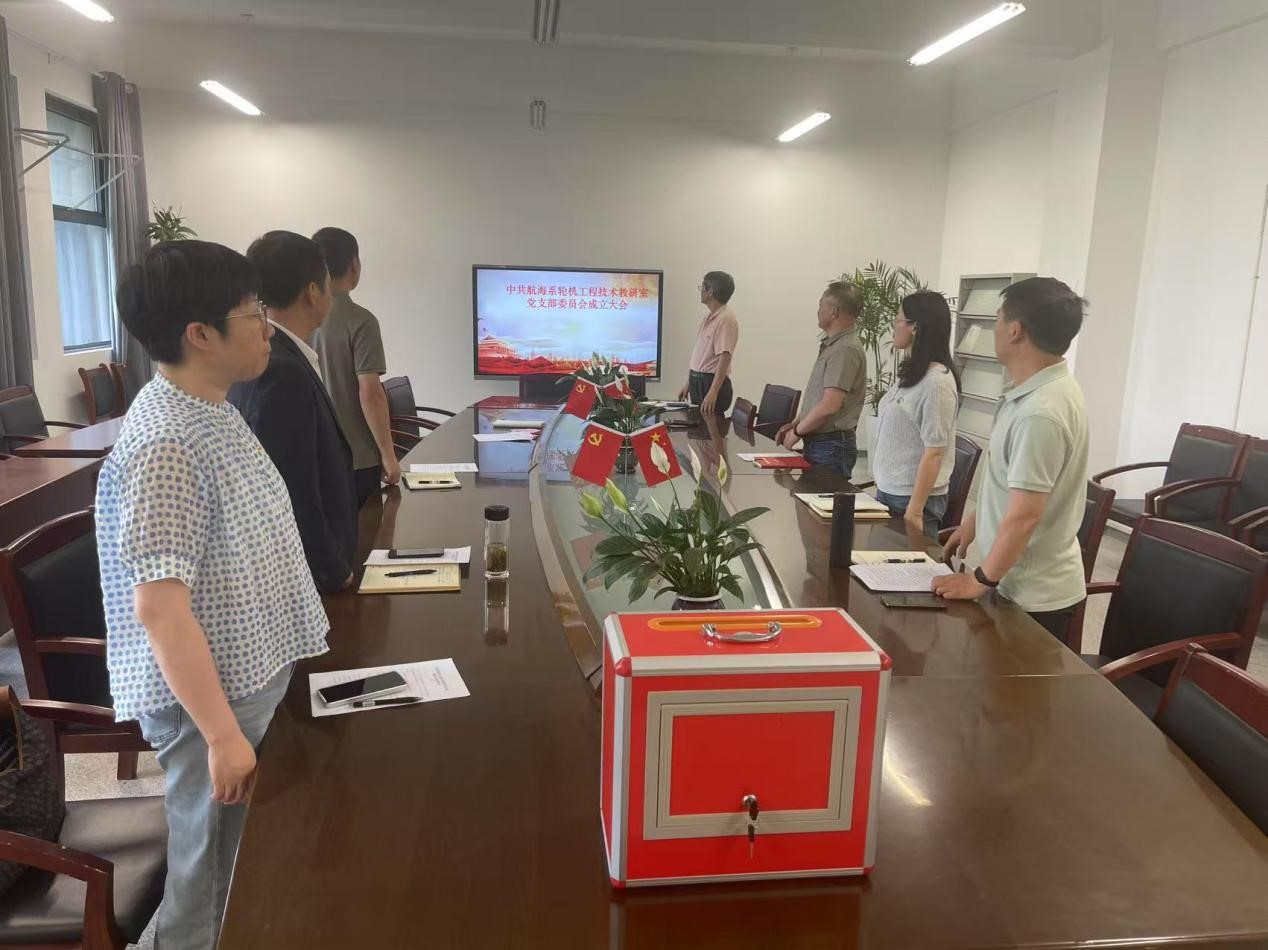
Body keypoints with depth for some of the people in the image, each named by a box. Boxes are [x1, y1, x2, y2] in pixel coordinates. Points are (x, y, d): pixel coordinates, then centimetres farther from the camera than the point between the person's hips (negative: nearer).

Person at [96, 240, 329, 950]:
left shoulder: (212, 411, 4)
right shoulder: (165, 442, -26)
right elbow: (159, 604, -28)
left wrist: (291, 609, 22)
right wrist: (223, 734, -25)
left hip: (252, 675, 9)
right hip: (213, 699, -9)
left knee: (249, 865, 25)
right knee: (214, 878, 12)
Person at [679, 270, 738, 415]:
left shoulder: (725, 320, -16)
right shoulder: (708, 318, 15)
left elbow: (724, 358, -24)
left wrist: (713, 392, -30)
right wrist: (689, 384, 20)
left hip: (712, 382, -9)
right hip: (698, 381, 10)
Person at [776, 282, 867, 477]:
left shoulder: (845, 350, -17)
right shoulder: (832, 346, 16)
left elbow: (829, 406, -23)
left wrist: (797, 431, -12)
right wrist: (795, 424, 11)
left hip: (831, 446, -10)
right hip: (816, 443, 10)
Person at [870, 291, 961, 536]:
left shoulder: (937, 382, -18)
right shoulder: (907, 373, 7)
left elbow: (934, 453, -19)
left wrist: (914, 510, -19)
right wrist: (882, 489, 13)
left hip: (913, 498, -8)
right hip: (887, 491, 8)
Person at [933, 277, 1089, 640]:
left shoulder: (1041, 412, -28)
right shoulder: (1038, 392, 5)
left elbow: (1025, 515, -27)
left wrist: (980, 581, -18)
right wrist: (975, 520, 22)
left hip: (1034, 595, -9)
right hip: (1028, 584, 9)